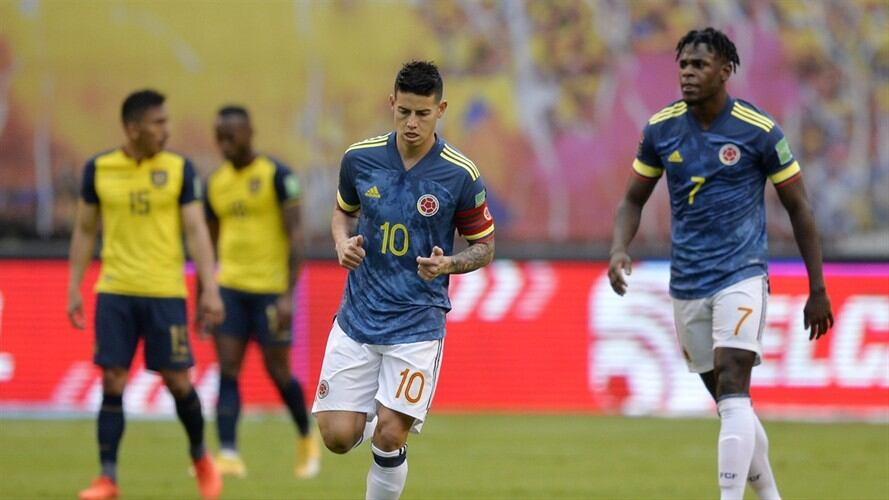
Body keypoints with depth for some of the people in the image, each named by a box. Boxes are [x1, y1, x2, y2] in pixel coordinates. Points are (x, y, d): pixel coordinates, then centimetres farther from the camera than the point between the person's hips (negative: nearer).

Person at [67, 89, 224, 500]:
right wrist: (74, 289, 7)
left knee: (177, 381, 1)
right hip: (115, 292, 1)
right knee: (112, 383, -2)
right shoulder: (98, 169, 3)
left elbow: (196, 230, 0)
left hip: (166, 292, -1)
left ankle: (200, 458, 26)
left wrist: (210, 289, -7)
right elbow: (84, 231, 11)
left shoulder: (179, 169, 1)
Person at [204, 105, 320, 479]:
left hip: (270, 288, -5)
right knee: (228, 372, -6)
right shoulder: (216, 184, 10)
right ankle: (228, 455, -9)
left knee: (278, 372, 3)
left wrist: (288, 295, -19)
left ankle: (306, 440, 26)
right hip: (230, 289, 5)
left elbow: (295, 237, -11)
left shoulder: (277, 176, -7)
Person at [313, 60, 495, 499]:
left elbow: (484, 246, 2)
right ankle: (369, 417, 32)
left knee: (389, 438, -12)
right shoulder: (360, 158, -2)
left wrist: (447, 264, -18)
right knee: (338, 437, -3)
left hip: (417, 324, -3)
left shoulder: (460, 175, -9)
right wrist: (343, 244, -5)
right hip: (357, 317, 3)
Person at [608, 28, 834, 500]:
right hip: (687, 281, 4)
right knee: (728, 402, 11)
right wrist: (618, 249, -9)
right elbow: (634, 199, 12)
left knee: (732, 391, -19)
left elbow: (798, 207, -1)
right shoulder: (660, 129, 1)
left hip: (741, 275, -4)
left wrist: (817, 291, 0)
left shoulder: (759, 130, -8)